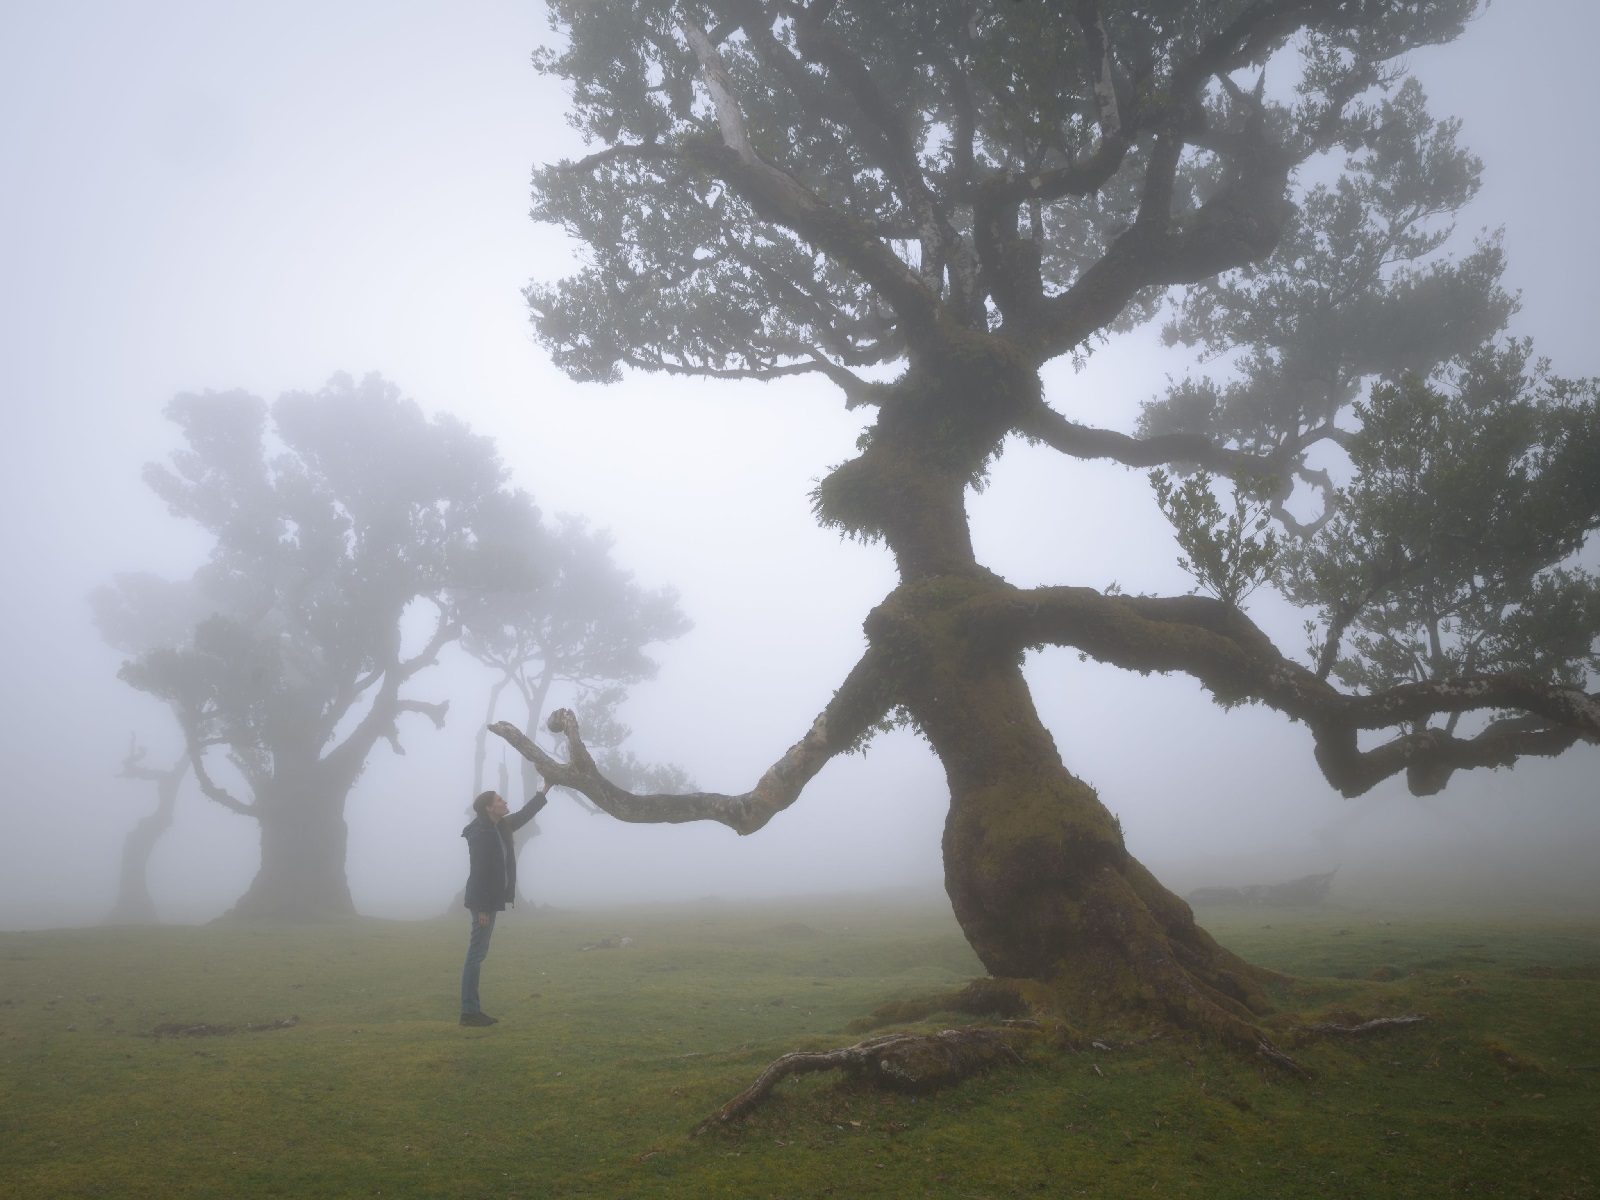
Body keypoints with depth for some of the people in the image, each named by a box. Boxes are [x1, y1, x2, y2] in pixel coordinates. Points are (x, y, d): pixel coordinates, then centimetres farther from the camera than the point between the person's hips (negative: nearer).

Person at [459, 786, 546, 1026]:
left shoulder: (500, 827, 9)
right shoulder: (481, 834, -18)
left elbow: (523, 815, 24)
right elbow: (479, 872, -21)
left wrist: (544, 791, 21)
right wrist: (482, 908, -22)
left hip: (490, 900, 10)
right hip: (483, 902, -10)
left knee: (479, 954, 11)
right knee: (476, 954, -6)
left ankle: (473, 1009, 17)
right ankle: (469, 1011, -2)